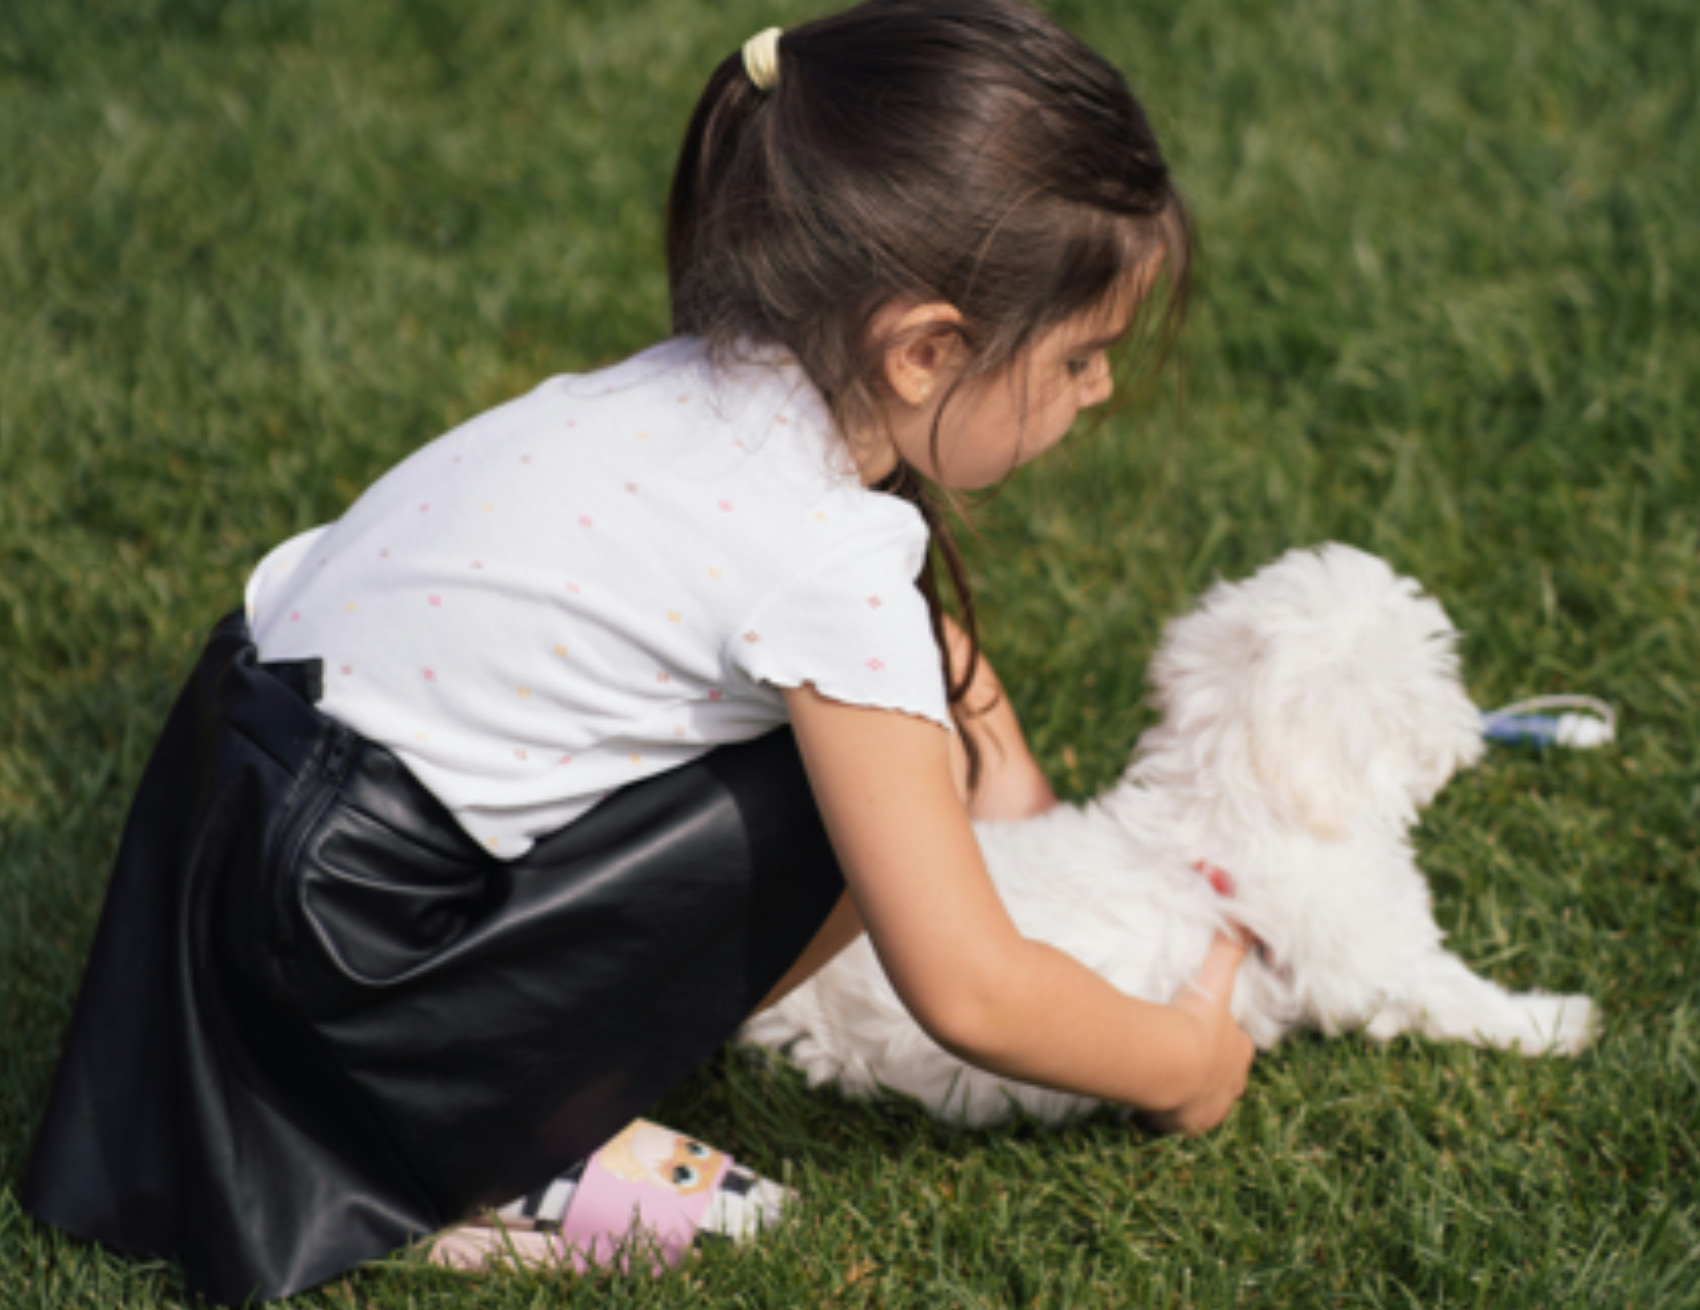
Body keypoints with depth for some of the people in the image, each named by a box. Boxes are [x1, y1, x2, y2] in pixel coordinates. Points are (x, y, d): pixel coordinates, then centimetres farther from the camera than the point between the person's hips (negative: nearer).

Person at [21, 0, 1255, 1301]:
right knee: (871, 802, -12)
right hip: (337, 955, -9)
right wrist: (1180, 1063, -4)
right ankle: (524, 1133, -3)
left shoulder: (744, 380, 0)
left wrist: (1011, 780, 19)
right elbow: (966, 993, -20)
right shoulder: (828, 565, -25)